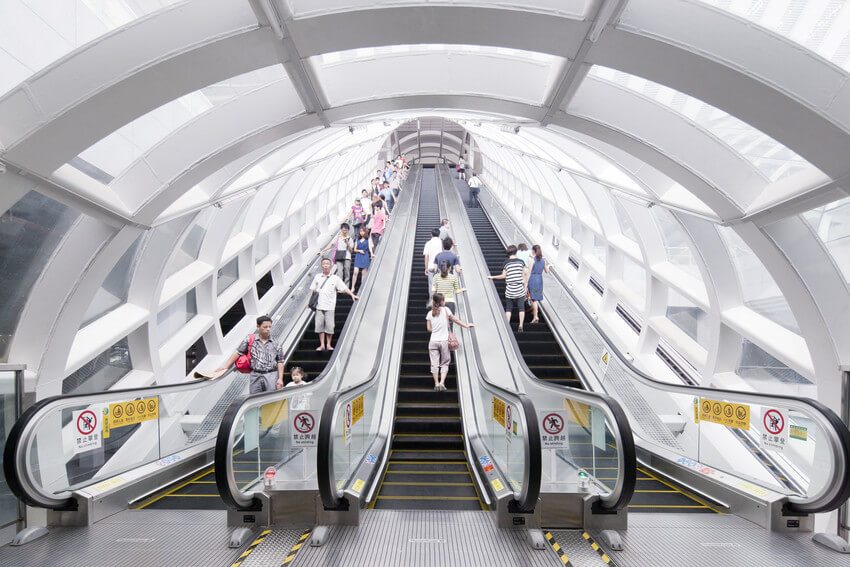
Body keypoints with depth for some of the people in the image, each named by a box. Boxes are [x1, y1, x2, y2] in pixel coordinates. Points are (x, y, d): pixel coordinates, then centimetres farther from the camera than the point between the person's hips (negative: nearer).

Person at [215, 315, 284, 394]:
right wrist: (226, 366, 4)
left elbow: (280, 362, 8)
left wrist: (280, 379, 0)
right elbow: (238, 352, 10)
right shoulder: (250, 339, 7)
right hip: (256, 375, 1)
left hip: (272, 375, 0)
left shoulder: (275, 343, 8)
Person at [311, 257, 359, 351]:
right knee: (319, 325, 1)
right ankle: (322, 345, 10)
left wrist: (352, 295, -10)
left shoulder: (335, 278, 5)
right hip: (319, 305, 2)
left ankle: (328, 345, 8)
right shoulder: (317, 277, 11)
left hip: (329, 306, -2)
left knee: (329, 326, -4)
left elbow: (344, 288, 1)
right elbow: (313, 290, 16)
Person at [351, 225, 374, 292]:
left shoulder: (368, 239, 8)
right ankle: (352, 287, -5)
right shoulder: (357, 240, 16)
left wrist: (372, 254, -24)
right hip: (358, 257, 2)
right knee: (355, 272, -8)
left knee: (364, 273, -2)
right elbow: (354, 249, 15)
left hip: (365, 257, -2)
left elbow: (370, 247, -6)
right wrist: (359, 250, -5)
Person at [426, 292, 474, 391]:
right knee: (444, 363, 8)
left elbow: (429, 328, 7)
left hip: (433, 341, 2)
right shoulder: (445, 309, 0)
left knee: (434, 363, 5)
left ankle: (436, 383, 3)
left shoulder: (430, 313, 6)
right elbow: (455, 320, 7)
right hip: (444, 341, -1)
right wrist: (466, 326, 18)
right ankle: (442, 383, -5)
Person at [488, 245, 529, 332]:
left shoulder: (506, 262, -3)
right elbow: (523, 276, 3)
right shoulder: (521, 262, 1)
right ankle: (520, 326, 4)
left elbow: (503, 276, -5)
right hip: (520, 289, 1)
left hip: (509, 289, -1)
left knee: (508, 309, 7)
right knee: (521, 308, 7)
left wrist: (492, 277, 8)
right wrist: (525, 289, 10)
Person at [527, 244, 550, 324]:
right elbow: (546, 271, 14)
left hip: (532, 279, -5)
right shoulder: (543, 260, 5)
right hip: (540, 279, 5)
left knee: (533, 298, -5)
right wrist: (548, 266, 37)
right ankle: (534, 311, 36)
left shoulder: (533, 259, -11)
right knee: (536, 297, 21)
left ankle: (535, 317, -10)